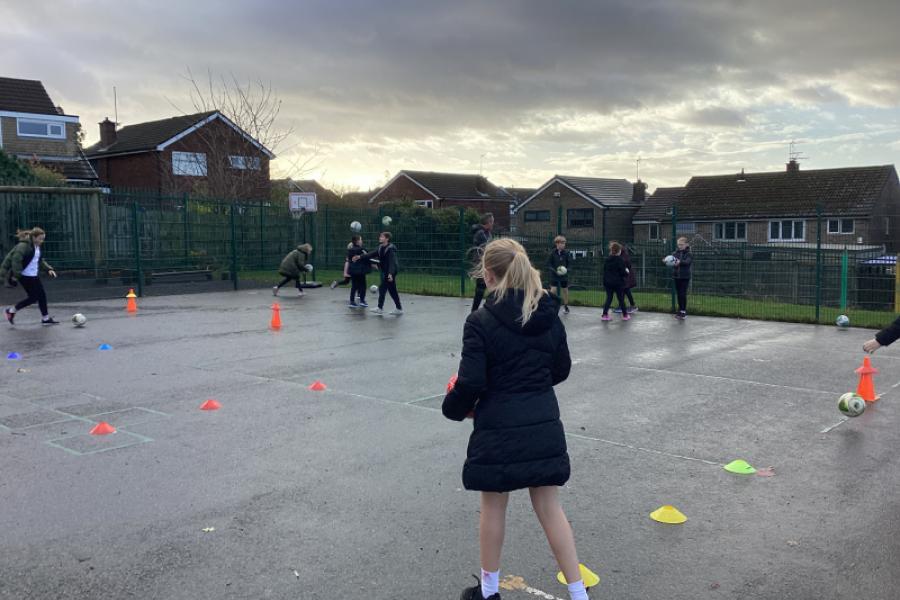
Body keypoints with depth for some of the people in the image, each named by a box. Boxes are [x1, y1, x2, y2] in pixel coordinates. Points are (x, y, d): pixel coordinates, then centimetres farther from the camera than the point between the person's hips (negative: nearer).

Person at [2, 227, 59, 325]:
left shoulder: (38, 247, 10)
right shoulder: (23, 246, -17)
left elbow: (41, 261, 21)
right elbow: (16, 260, -24)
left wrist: (49, 269, 8)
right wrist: (16, 274, -28)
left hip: (35, 276, 9)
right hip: (25, 276, -9)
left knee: (42, 295, 6)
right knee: (34, 297, -6)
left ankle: (45, 318, 14)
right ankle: (11, 311, 12)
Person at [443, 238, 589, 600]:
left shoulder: (481, 321, -16)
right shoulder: (549, 315, 0)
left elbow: (470, 384, -17)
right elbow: (561, 369, 10)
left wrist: (453, 408, 3)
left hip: (498, 430, -4)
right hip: (544, 428, 4)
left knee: (493, 507, 15)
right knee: (550, 508, 14)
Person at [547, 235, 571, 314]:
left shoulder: (566, 252, -4)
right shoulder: (552, 253, -9)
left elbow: (568, 263, 3)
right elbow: (549, 264, -6)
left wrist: (566, 270, -15)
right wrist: (555, 271, -19)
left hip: (564, 275, 2)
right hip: (554, 275, -2)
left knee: (565, 290, 13)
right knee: (553, 291, -11)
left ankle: (565, 306, 31)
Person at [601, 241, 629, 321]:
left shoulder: (607, 259, 6)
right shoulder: (620, 260, -12)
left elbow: (604, 271, 11)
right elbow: (622, 272, -13)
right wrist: (627, 272, 8)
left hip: (608, 282, 5)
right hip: (618, 283, -5)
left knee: (609, 298, 9)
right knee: (621, 299, 6)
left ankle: (605, 315, 1)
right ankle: (625, 315, 15)